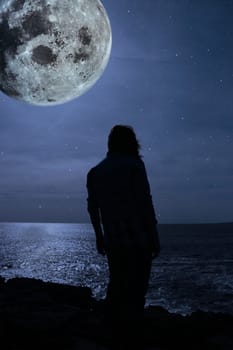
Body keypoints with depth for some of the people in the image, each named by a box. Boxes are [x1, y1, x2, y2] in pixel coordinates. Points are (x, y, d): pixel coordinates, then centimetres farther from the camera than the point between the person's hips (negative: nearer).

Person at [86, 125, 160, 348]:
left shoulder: (95, 172, 9)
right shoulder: (134, 165, -9)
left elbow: (92, 207, 12)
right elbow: (145, 204, -14)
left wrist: (99, 236, 21)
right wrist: (155, 238, -8)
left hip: (112, 240, 6)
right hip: (138, 239, -6)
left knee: (117, 284, 17)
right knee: (135, 288, 3)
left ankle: (113, 328, 22)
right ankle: (131, 330, 8)